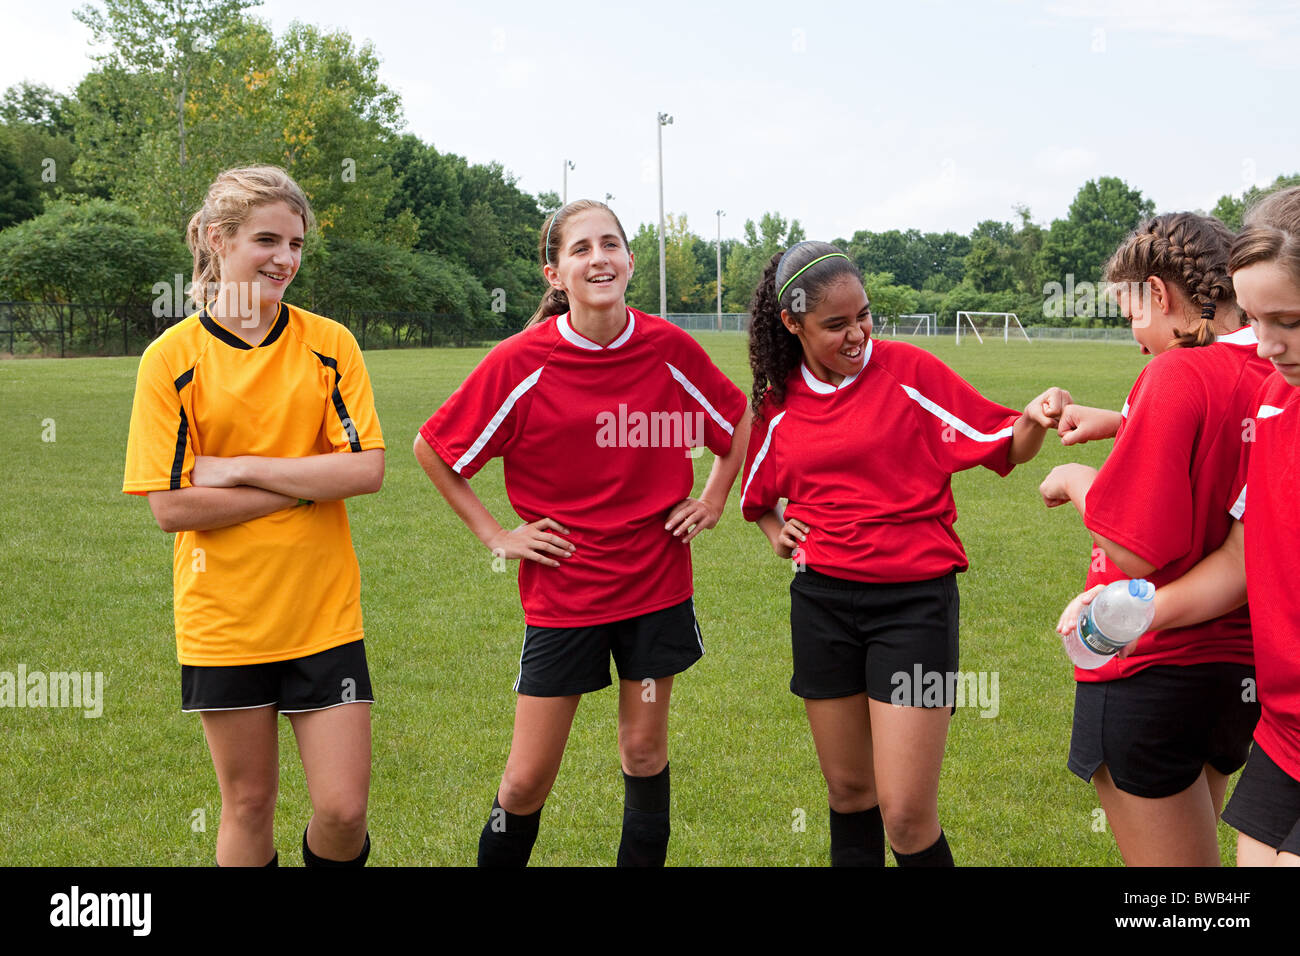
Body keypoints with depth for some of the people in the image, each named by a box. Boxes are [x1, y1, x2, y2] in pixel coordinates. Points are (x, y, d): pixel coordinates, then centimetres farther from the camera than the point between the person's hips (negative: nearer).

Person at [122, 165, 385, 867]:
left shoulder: (328, 343, 0)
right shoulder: (173, 356, -5)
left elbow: (366, 470, -10)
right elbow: (170, 506, -10)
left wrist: (240, 469, -14)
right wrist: (307, 482, -13)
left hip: (323, 612, 1)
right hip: (222, 618, -1)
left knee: (343, 810, 0)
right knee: (248, 807, 11)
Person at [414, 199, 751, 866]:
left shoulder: (669, 349, -5)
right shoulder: (522, 362, -12)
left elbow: (738, 419, 14)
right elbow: (432, 449, -1)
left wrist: (713, 500, 8)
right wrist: (494, 535, -2)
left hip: (656, 582, 2)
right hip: (561, 591, -2)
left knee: (644, 749, 12)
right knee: (528, 780, 2)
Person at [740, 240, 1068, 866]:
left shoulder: (908, 370, -6)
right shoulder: (779, 400, 6)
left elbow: (1003, 446, -5)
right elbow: (757, 492, 25)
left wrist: (1033, 421, -25)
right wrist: (775, 531, 7)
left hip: (913, 601, -4)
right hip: (821, 599, 4)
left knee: (907, 816, -8)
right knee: (849, 793, 15)